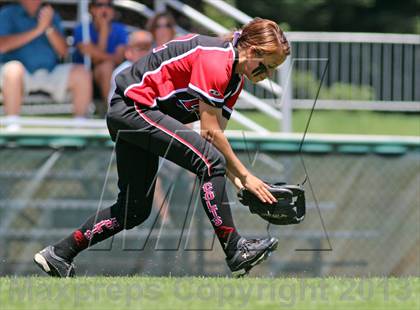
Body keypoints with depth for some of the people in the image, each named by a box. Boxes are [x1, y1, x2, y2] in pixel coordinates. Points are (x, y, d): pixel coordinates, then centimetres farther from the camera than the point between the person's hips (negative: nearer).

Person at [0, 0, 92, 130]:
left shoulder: (51, 16, 15)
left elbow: (63, 51, 3)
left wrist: (49, 28, -14)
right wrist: (37, 30, -16)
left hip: (50, 74, 4)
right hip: (22, 76, -4)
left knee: (82, 73, -18)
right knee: (14, 68, -38)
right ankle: (12, 127, -37)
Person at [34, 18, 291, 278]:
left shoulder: (236, 78, 9)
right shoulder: (215, 61, -20)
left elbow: (216, 134, 5)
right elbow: (211, 132, -20)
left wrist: (237, 181, -7)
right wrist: (244, 175, -15)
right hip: (135, 107, -11)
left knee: (136, 210, 12)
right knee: (210, 163, -21)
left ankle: (58, 255, 19)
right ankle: (236, 251, -18)